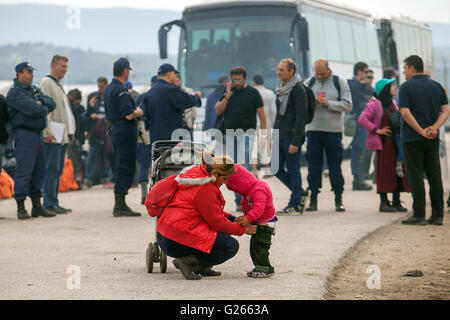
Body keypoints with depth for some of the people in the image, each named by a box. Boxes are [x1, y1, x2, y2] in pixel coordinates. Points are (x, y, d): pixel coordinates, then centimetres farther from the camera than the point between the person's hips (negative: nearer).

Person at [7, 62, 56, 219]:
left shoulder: (35, 89, 18)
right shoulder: (15, 93, -9)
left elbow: (51, 104, 10)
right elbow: (33, 110, -20)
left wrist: (41, 103, -9)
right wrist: (44, 109, -1)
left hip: (38, 133, 9)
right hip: (24, 133, -9)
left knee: (39, 171, 11)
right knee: (24, 170, -10)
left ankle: (37, 206, 18)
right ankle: (21, 207, -7)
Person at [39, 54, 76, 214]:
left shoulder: (58, 84, 23)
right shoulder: (46, 82, -7)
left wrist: (70, 131, 22)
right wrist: (48, 132, -22)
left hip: (63, 136, 10)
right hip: (53, 136, -10)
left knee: (57, 171, 10)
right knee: (52, 170, -10)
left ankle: (54, 203, 14)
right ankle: (49, 204, -9)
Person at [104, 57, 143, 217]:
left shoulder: (109, 89, 15)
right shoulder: (121, 91, -17)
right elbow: (129, 115, -24)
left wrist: (134, 111, 18)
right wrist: (138, 112, -3)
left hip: (115, 130, 10)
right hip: (126, 132, -10)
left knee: (122, 169, 15)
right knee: (126, 169, -7)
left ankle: (119, 205, 19)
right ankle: (120, 207, -7)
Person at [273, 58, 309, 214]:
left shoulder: (298, 90, -12)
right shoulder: (281, 89, 15)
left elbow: (301, 118, -17)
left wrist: (295, 142, -20)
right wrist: (274, 136, 18)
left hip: (292, 137, -9)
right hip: (280, 137, 9)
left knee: (293, 170, -3)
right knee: (276, 168, 8)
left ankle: (294, 205, 5)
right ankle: (301, 193, 21)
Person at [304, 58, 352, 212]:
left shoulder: (340, 83, 1)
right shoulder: (309, 83, 9)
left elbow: (347, 105, -6)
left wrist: (328, 103, -15)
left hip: (333, 130, -2)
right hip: (313, 130, 2)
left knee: (335, 167, 1)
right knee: (313, 166, 3)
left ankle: (338, 200, 10)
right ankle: (313, 198, 10)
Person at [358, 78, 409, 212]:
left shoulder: (393, 104, 16)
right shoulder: (375, 104, -8)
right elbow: (362, 119, -17)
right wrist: (377, 130, -15)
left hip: (396, 142, 7)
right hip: (384, 143, -7)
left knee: (398, 171, 5)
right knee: (385, 171, -6)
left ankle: (396, 202, 12)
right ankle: (384, 202, 0)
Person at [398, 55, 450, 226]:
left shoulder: (406, 87, -6)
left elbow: (406, 113, -17)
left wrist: (421, 131, -16)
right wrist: (434, 127, -9)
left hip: (412, 138, -5)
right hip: (433, 140, 5)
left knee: (415, 177, -2)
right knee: (434, 176, 7)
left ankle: (419, 215, -5)